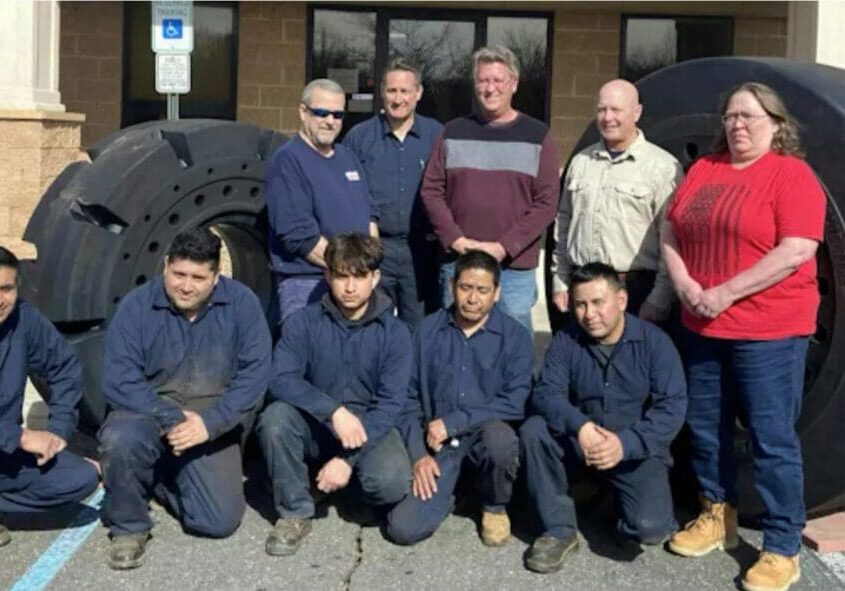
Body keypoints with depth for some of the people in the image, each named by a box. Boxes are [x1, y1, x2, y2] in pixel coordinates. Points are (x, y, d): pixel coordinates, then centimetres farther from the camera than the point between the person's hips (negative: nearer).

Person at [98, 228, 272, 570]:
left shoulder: (241, 303, -8)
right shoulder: (137, 306, -11)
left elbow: (255, 374, -11)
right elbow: (118, 379, -15)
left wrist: (210, 422, -23)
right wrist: (171, 418, -26)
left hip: (213, 428, 1)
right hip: (150, 416, -1)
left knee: (220, 522, -11)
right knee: (121, 438, -36)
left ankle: (162, 482, 21)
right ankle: (128, 528, -7)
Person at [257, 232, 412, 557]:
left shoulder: (394, 332, -7)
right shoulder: (304, 322, -5)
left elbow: (391, 404, -13)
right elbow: (281, 379, -18)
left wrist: (347, 459, -24)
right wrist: (334, 410, -34)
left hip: (369, 429, -1)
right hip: (315, 428, 1)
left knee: (391, 481, -31)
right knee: (275, 417, -30)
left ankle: (352, 479, 8)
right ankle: (295, 512, -10)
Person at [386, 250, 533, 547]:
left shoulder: (515, 336, -3)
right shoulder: (427, 330, 4)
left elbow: (514, 403, -12)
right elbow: (409, 397, 4)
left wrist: (452, 422, -17)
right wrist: (418, 454, -8)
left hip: (486, 436, -1)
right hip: (435, 443, 1)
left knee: (500, 438, -38)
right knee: (403, 528, -18)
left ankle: (495, 506, -3)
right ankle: (447, 488, 17)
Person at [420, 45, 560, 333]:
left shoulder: (537, 136, 4)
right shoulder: (454, 132, 9)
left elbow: (546, 202, -2)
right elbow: (431, 191, 6)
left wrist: (503, 247, -12)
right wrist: (457, 239, -8)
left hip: (515, 268, -2)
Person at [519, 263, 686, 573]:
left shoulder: (654, 341, -12)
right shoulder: (565, 341, -4)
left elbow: (672, 408, -18)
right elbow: (546, 393, -14)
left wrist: (625, 443, -32)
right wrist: (579, 426, -34)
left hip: (638, 451, -2)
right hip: (581, 442, 3)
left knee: (650, 528, -25)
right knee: (534, 430, -26)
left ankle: (617, 493, 13)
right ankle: (559, 530, -11)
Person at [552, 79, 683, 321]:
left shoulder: (663, 166, -4)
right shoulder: (580, 161, 15)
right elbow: (563, 222, 18)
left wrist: (659, 300, -12)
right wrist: (560, 282, 12)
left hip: (636, 289, -5)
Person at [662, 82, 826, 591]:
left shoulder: (792, 174, -8)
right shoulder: (704, 169, 10)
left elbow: (796, 252, -18)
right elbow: (672, 233, 11)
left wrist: (727, 292, -19)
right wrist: (684, 285, -7)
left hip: (770, 331, -6)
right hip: (705, 327, 7)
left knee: (773, 439, -1)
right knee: (706, 429, 15)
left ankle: (783, 550, 10)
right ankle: (718, 517, 33)